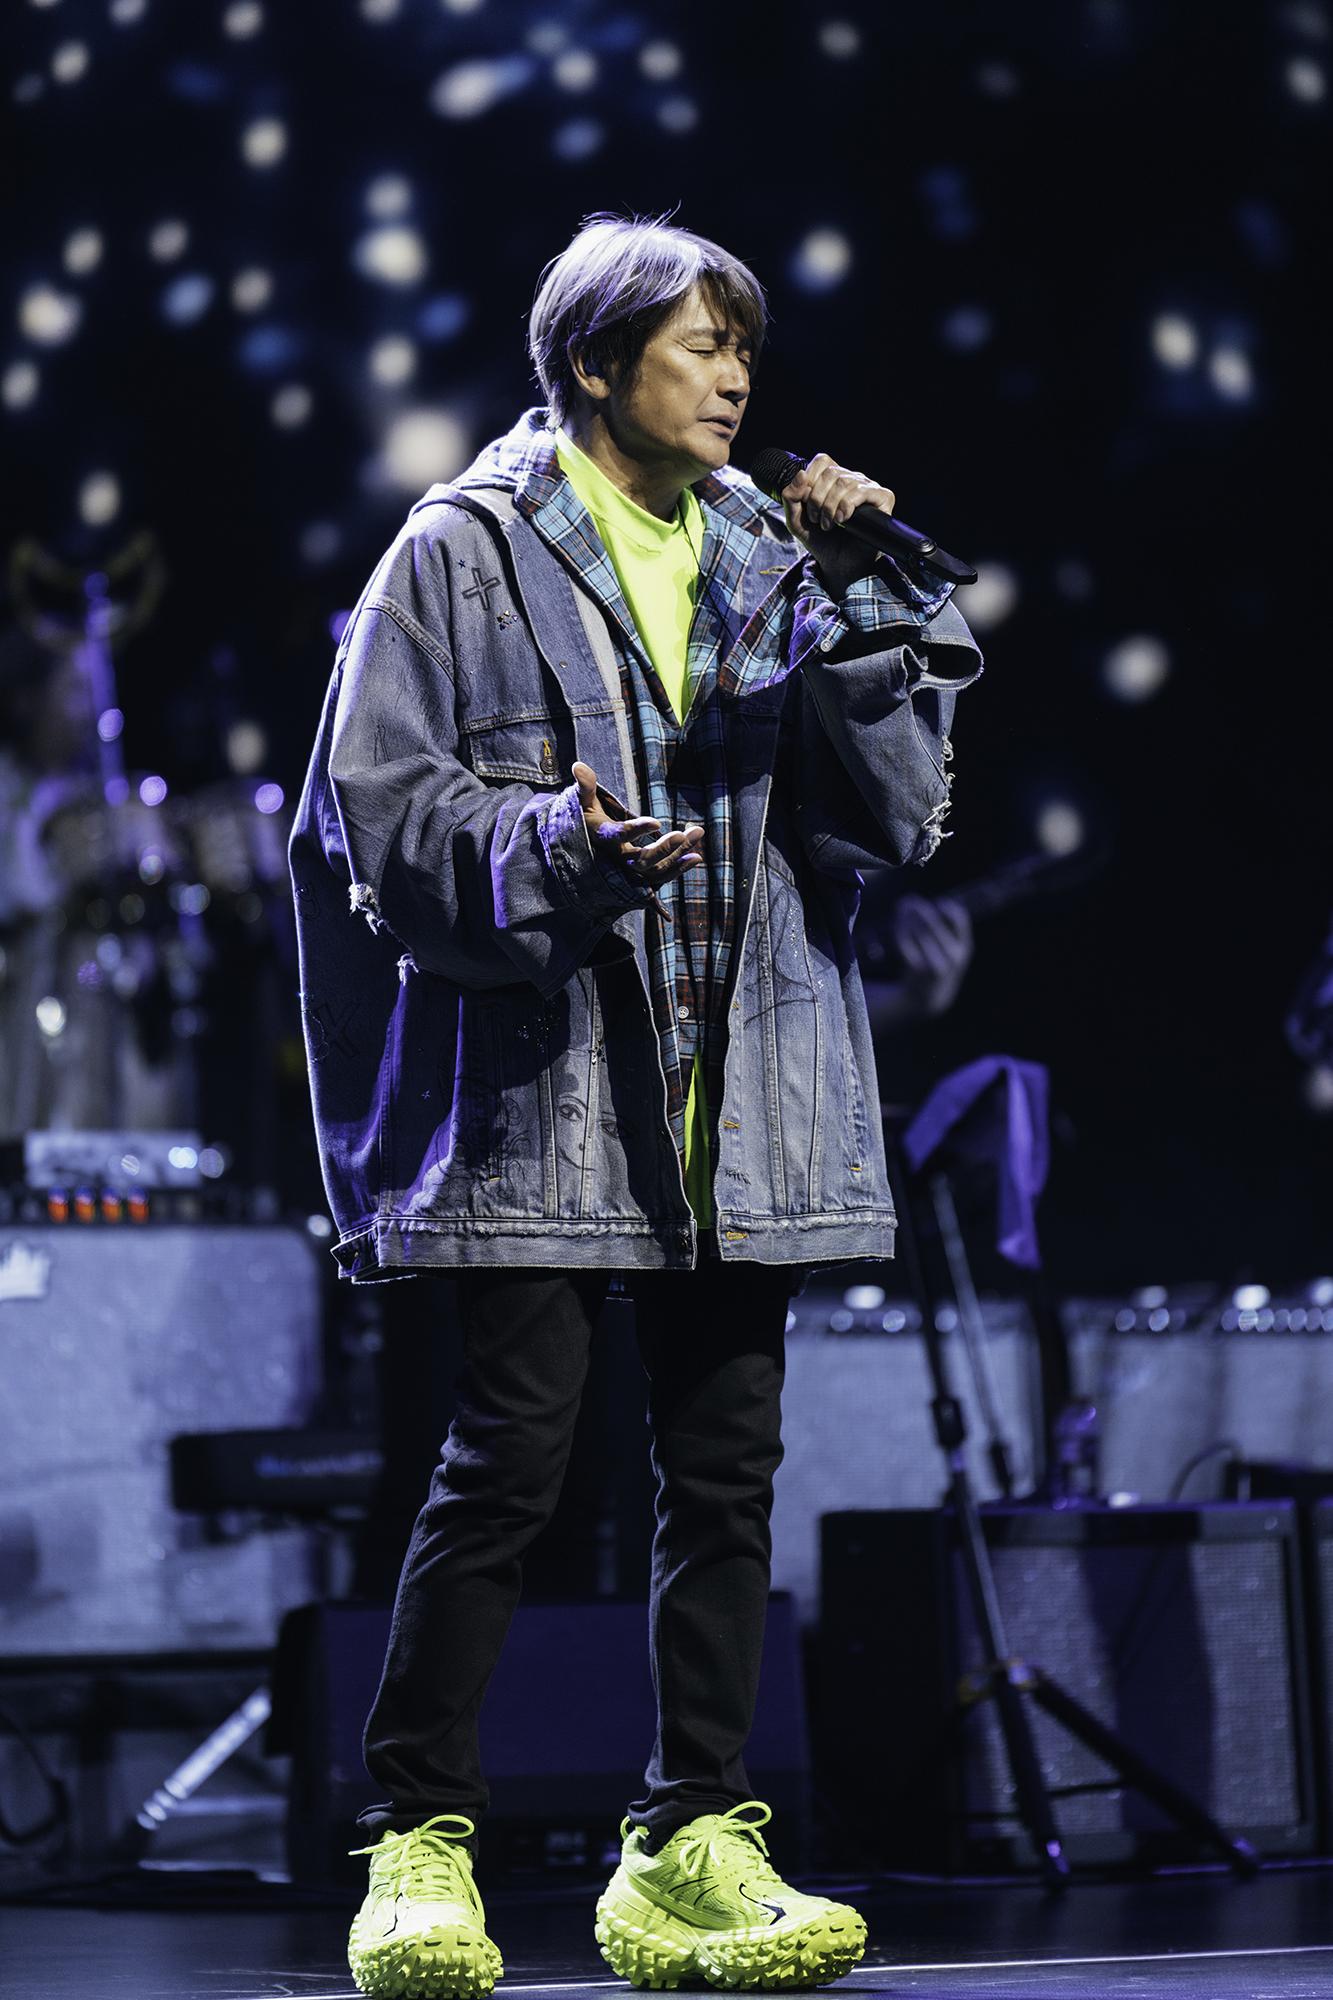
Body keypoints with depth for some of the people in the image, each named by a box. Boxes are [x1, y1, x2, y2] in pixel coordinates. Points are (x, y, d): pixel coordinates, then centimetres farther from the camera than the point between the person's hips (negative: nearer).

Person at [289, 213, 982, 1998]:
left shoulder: (767, 559, 13)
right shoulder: (468, 551, 1)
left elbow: (893, 812, 7)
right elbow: (385, 800, -5)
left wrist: (864, 611, -6)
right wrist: (555, 849, -21)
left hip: (741, 1093, 5)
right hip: (542, 1081, -5)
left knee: (727, 1472, 4)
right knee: (507, 1463, -8)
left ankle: (692, 1852, 11)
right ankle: (420, 1853, 1)